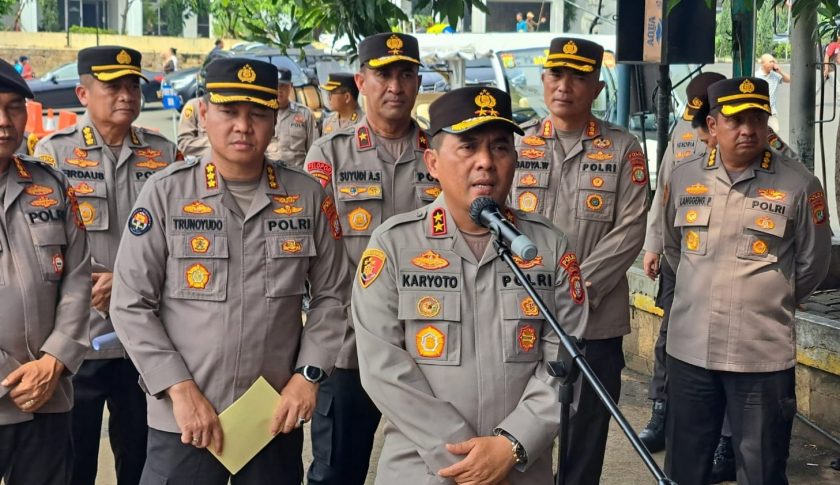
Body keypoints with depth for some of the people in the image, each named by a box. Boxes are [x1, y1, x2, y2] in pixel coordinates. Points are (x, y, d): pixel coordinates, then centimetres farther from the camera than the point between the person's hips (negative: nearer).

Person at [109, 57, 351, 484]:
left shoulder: (308, 196, 2)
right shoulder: (165, 193, -3)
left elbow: (331, 297, 7)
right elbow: (131, 306, -4)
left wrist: (309, 375, -3)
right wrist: (180, 389, -10)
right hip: (183, 421, -2)